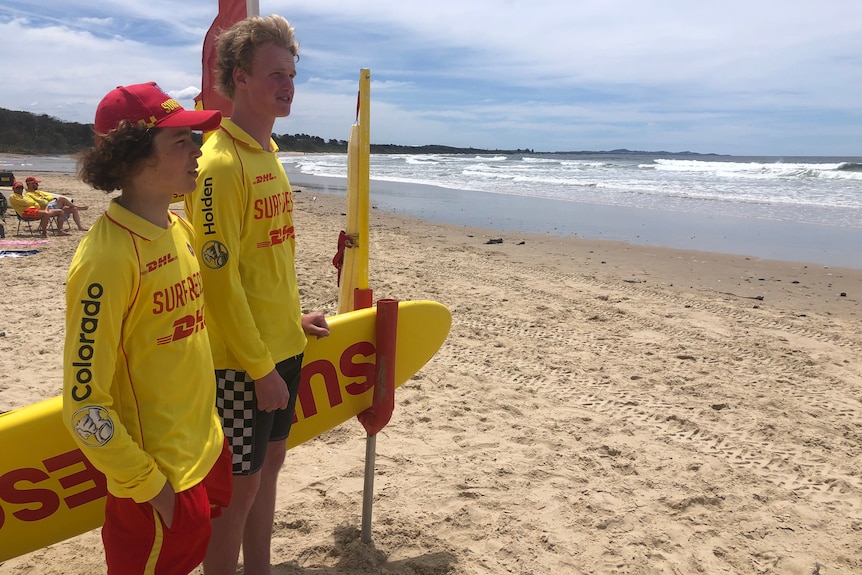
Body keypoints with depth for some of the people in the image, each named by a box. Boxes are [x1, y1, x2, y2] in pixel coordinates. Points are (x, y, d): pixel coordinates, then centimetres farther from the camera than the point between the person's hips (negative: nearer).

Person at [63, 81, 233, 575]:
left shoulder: (180, 228, 2)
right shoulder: (108, 257, -24)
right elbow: (84, 400, -21)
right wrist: (146, 484, -15)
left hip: (205, 453, 8)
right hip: (158, 483, -7)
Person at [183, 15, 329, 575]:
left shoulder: (269, 154, 10)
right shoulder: (221, 162, -17)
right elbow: (219, 276, -21)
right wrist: (260, 367, -18)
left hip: (282, 346, 9)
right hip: (242, 361, -9)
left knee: (269, 463, 20)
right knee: (239, 485, 5)